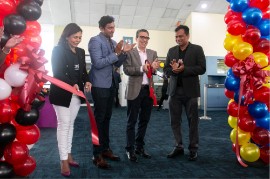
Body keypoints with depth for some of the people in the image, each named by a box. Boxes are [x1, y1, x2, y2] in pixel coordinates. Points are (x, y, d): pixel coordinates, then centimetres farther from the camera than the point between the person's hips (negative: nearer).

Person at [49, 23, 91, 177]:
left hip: (77, 93, 6)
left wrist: (87, 81, -7)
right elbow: (57, 72, -15)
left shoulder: (81, 52, 11)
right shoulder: (58, 50, -7)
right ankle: (64, 161, 7)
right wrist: (72, 85, -28)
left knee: (70, 124, 13)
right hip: (62, 93, -6)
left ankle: (68, 155, 25)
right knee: (64, 125, -2)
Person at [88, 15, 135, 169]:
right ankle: (97, 155, 8)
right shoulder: (95, 41, -10)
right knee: (99, 119, -2)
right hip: (100, 86, -8)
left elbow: (117, 64, 14)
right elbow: (98, 63, -20)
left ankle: (106, 149, 27)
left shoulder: (113, 42, 13)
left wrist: (124, 53, -3)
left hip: (111, 85, 8)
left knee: (107, 118, 14)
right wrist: (116, 53, -20)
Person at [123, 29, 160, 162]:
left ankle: (139, 147, 27)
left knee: (144, 120, 13)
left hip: (149, 90, 5)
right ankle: (130, 149, 15)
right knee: (132, 121, 4)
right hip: (135, 90, -5)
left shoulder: (153, 53, 11)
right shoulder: (129, 52, -2)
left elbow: (154, 71, 5)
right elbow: (126, 70, -11)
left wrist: (154, 68, -17)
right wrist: (142, 68, -23)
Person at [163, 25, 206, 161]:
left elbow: (202, 69, -7)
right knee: (175, 121, 7)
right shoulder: (171, 51, 13)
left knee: (192, 120, 4)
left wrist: (184, 69, -17)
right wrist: (173, 69, -13)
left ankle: (193, 148, 17)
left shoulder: (197, 49, 1)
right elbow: (166, 70, 9)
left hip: (190, 90, -3)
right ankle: (178, 147, 19)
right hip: (174, 90, 4)